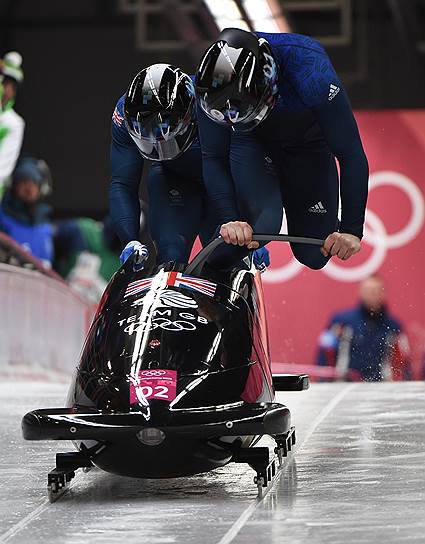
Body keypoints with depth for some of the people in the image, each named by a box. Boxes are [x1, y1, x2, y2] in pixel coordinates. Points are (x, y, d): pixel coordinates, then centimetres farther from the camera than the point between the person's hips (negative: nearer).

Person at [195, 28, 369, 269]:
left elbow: (351, 156, -32)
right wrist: (229, 220, -35)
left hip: (308, 145, 0)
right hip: (251, 142, 0)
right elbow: (214, 159, -22)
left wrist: (351, 230, -34)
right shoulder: (214, 79, -33)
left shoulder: (311, 73, -41)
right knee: (262, 224, -27)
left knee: (314, 256, 0)